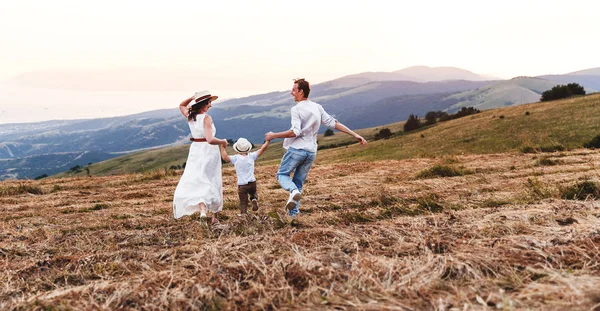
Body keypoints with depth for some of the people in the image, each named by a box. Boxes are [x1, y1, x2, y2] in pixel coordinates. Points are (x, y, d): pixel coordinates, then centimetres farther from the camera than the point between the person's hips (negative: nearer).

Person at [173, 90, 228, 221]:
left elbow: (181, 105, 25)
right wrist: (223, 141, -11)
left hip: (196, 150, 4)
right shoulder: (206, 118, -18)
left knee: (196, 181, 4)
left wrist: (192, 97, 12)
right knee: (212, 182, 10)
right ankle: (214, 215, 19)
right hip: (209, 151, -4)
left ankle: (202, 208, -23)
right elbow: (210, 140, -28)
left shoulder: (190, 117, 1)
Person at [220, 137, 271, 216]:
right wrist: (268, 140, 10)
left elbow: (225, 157, -18)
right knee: (253, 194, 28)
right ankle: (254, 199, -1)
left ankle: (243, 213, -2)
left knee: (243, 202, 9)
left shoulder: (236, 158, -8)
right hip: (252, 182, 2)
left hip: (241, 184, -2)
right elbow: (262, 149, 0)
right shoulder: (251, 156, -2)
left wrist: (222, 147, -7)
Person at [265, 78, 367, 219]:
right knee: (299, 182, 16)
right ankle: (293, 212, 13)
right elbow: (334, 123, 7)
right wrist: (355, 135, 10)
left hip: (297, 149, -6)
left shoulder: (296, 109, -11)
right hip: (311, 152, 6)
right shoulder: (317, 107, 9)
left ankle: (293, 191, -23)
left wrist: (273, 135, -11)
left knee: (282, 174, 8)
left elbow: (295, 132, -20)